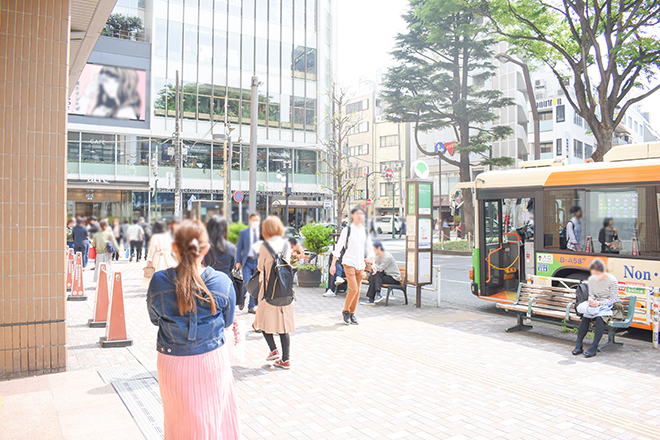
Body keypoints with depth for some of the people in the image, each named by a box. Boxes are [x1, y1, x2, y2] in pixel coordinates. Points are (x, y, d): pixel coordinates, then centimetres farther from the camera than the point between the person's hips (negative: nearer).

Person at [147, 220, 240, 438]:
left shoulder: (158, 281, -14)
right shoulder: (223, 282, -15)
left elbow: (154, 318, 3)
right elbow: (227, 322, 1)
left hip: (172, 364, 1)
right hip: (212, 361, -1)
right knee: (214, 419, 18)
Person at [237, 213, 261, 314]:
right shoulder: (243, 233, 6)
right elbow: (239, 248, 6)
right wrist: (238, 261, -1)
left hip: (259, 261, 2)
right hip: (247, 261, -2)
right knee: (247, 284, -11)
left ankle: (252, 306, 15)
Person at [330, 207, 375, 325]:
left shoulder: (365, 231, 9)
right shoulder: (347, 230, -5)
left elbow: (369, 247, 17)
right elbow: (338, 246, -3)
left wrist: (369, 257, -3)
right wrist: (333, 264, -6)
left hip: (361, 264, 5)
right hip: (349, 263, -5)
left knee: (357, 290, 7)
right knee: (353, 289, -13)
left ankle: (352, 313, 20)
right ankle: (345, 311, 7)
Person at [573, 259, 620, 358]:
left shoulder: (612, 281, -12)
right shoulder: (591, 280, 4)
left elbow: (613, 299, -12)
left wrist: (599, 303, -24)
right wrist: (591, 301, -9)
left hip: (609, 306, -5)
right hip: (595, 305, 5)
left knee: (600, 318, -35)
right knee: (585, 317, -26)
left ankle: (593, 348, -34)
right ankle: (578, 345, -24)